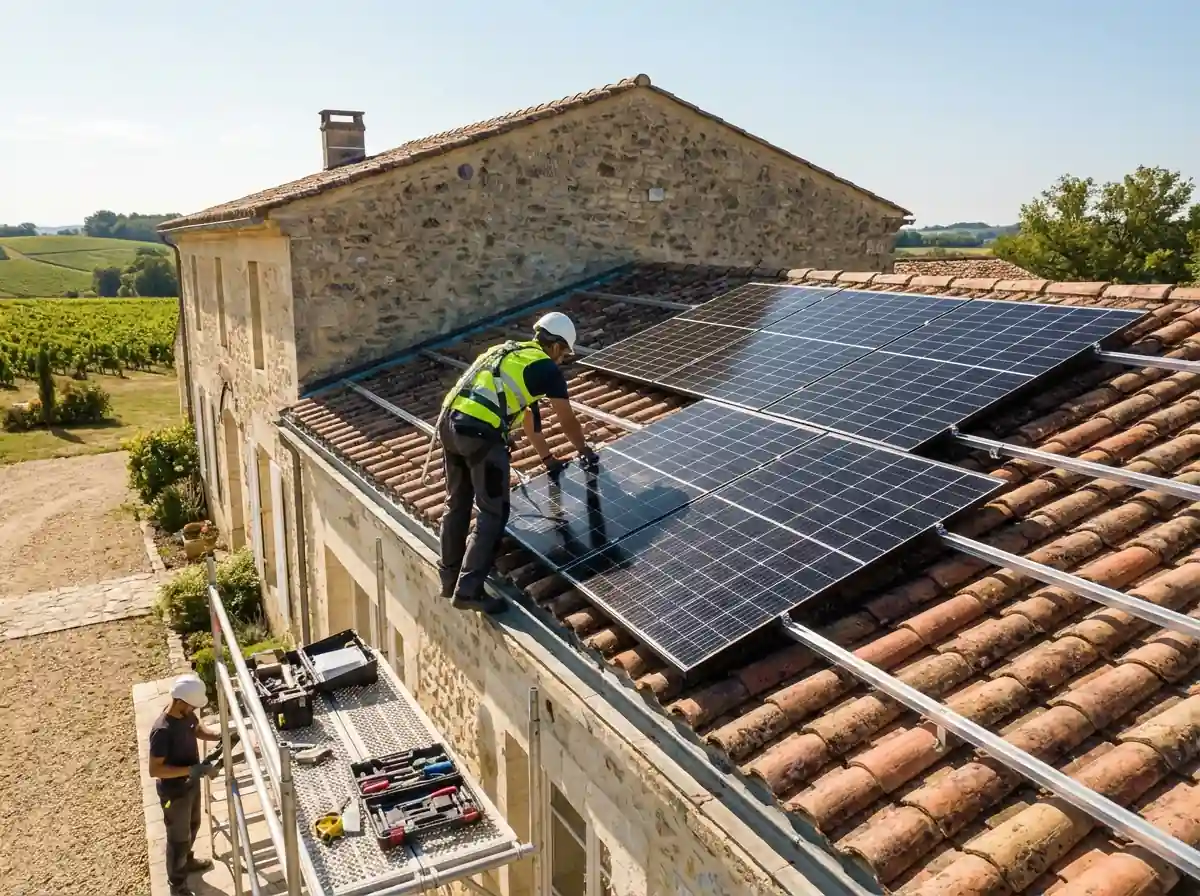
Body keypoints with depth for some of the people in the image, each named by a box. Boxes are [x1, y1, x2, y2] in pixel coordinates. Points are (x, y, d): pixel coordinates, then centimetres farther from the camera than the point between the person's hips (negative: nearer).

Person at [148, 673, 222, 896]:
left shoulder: (186, 715, -11)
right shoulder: (162, 731, -34)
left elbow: (197, 729, 11)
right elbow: (155, 770, -31)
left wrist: (218, 735, -8)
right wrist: (193, 770, -34)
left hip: (191, 784, 8)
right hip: (174, 792, -8)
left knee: (192, 825, 29)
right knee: (179, 837, 13)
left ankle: (187, 861, 54)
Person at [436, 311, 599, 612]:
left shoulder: (506, 351, 30)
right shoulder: (548, 369, 7)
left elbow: (527, 416, 38)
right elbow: (568, 421, 19)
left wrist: (549, 458, 47)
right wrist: (585, 451, 39)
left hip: (449, 422, 8)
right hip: (481, 434, -8)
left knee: (457, 504, 20)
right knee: (492, 514, 2)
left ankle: (449, 579, 31)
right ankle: (468, 590, -1)